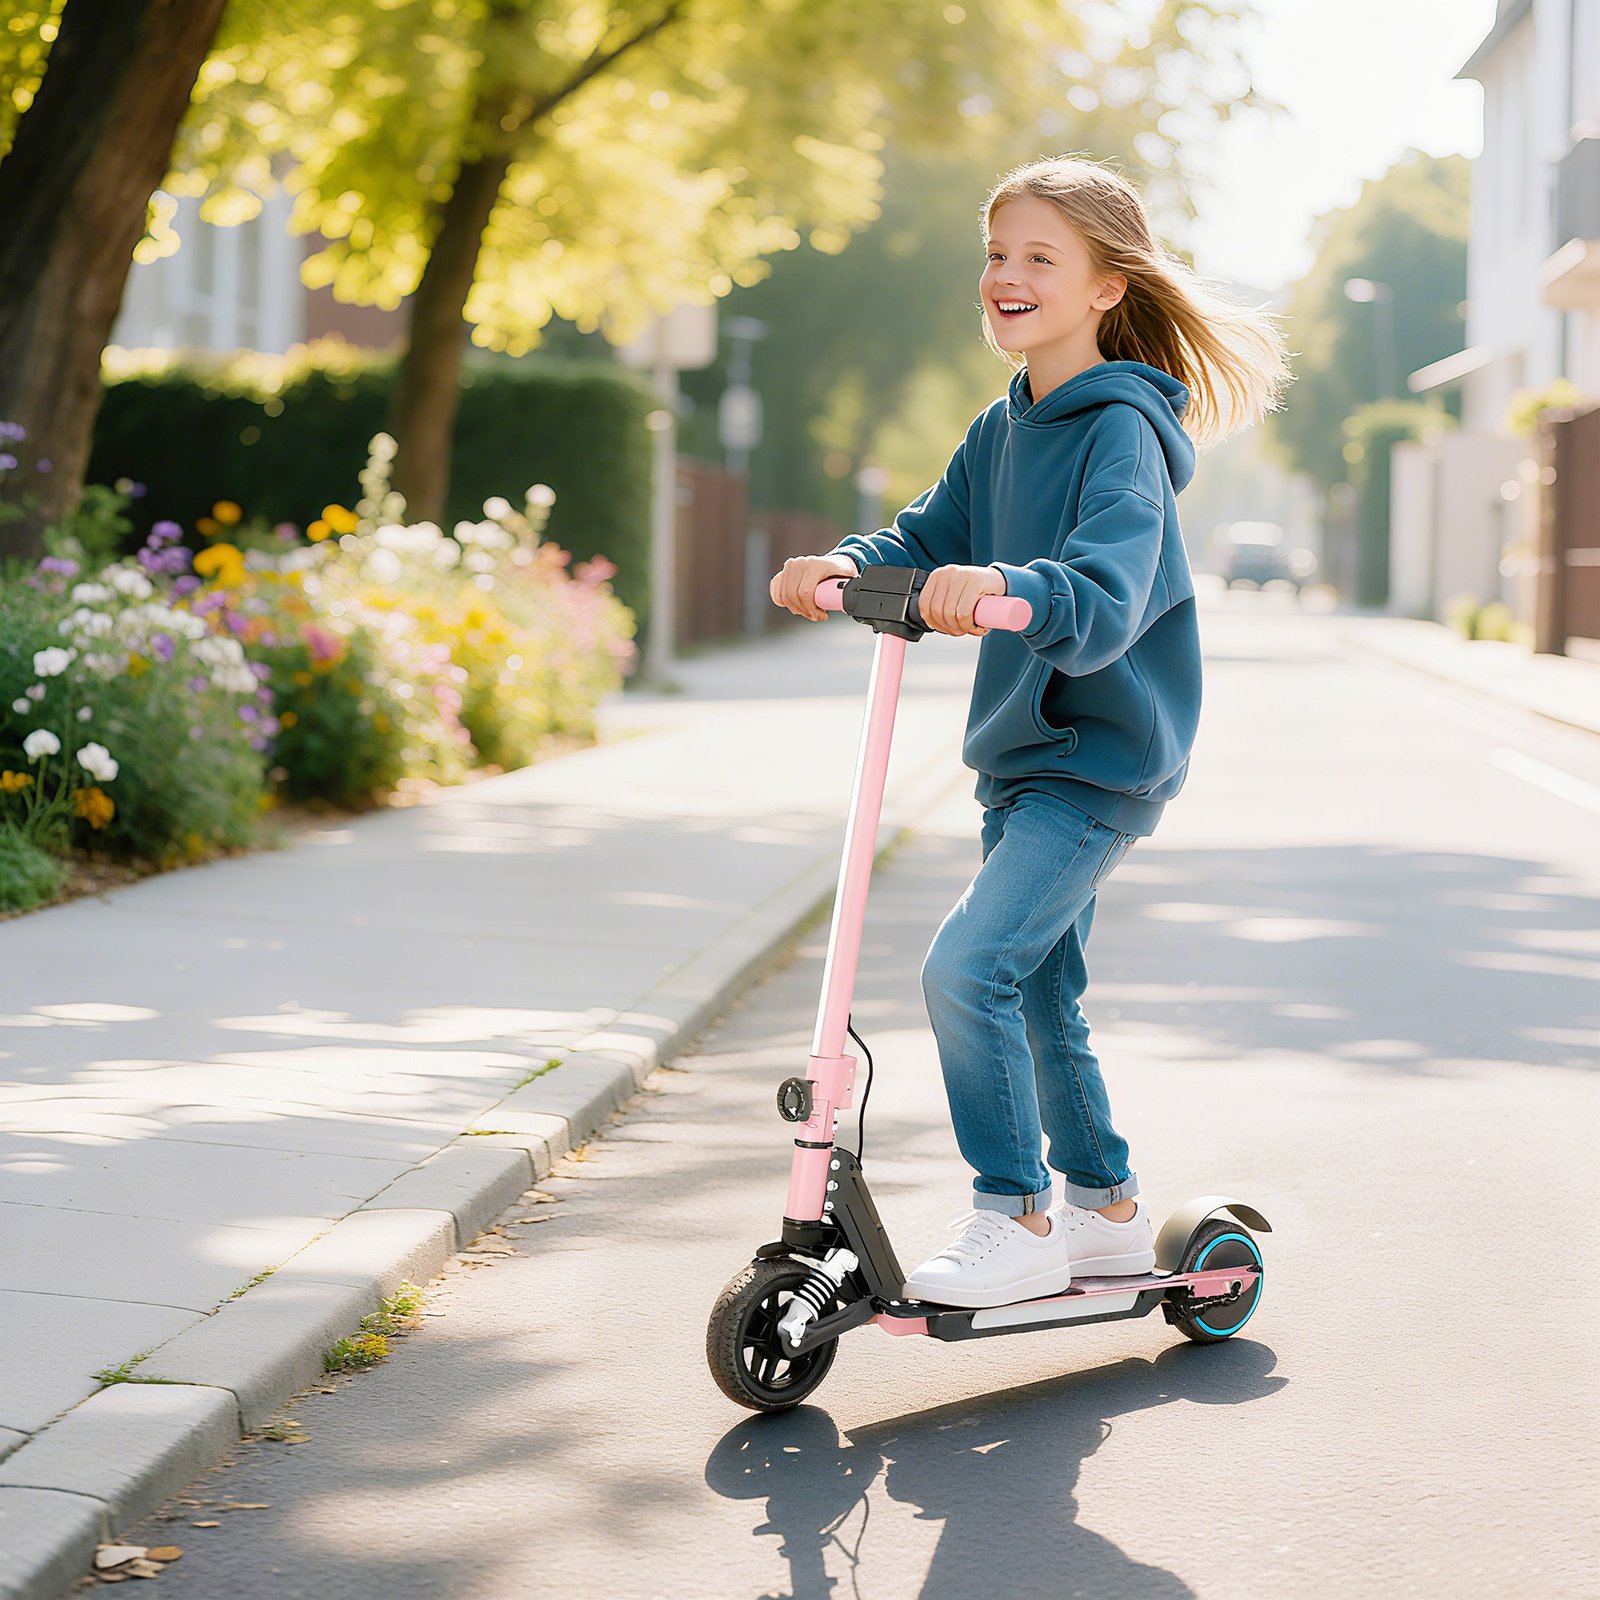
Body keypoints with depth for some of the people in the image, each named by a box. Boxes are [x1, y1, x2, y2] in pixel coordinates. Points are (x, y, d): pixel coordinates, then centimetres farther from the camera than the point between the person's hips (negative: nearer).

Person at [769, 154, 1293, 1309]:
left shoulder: (1122, 429, -17)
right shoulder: (1003, 430, 11)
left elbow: (1106, 600, -30)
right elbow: (928, 538, 7)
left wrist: (1007, 587, -48)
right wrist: (845, 565, -14)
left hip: (1103, 758, -9)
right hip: (1026, 751, 9)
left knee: (969, 966, -20)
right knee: (1038, 996, 17)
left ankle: (1016, 1224, -9)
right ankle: (1106, 1208, 33)